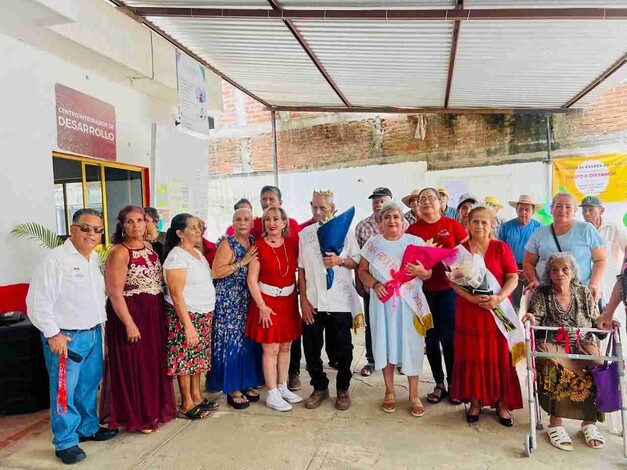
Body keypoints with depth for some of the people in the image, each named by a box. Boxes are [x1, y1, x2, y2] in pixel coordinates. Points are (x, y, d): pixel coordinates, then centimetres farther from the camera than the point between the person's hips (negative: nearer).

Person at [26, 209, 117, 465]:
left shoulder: (96, 259, 7)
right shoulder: (54, 260, -16)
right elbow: (38, 303, -16)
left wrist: (100, 322, 12)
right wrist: (53, 334, -15)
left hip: (93, 333, 7)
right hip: (66, 337, -7)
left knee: (89, 385, 19)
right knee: (64, 391, 4)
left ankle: (88, 428, 37)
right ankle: (65, 442, 20)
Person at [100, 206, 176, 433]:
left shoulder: (149, 247, 8)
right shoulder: (119, 252, -14)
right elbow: (115, 293, -18)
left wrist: (160, 312, 11)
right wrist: (129, 323, -21)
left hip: (153, 313, 8)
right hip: (130, 314, -7)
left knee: (153, 363, 16)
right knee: (133, 367, 4)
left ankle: (153, 409, 32)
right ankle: (136, 417, 19)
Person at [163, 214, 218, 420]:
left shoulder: (197, 253, 11)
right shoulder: (177, 256, -15)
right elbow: (176, 295, -19)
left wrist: (207, 314, 10)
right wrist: (188, 325, -21)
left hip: (204, 315, 8)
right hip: (185, 315, -8)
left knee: (198, 357, 15)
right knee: (185, 358, 3)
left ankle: (197, 397, 28)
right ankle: (186, 405, 16)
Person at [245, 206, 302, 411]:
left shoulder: (293, 243, 0)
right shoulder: (259, 246, -9)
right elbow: (252, 279, -10)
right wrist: (262, 306, -13)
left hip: (289, 300, 4)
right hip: (267, 301, -4)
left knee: (285, 346, 13)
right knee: (271, 348, 0)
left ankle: (282, 388, 29)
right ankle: (272, 394, 13)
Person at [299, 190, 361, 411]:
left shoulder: (344, 231, 1)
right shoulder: (305, 234, 5)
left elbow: (357, 263, 4)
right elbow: (301, 269, 5)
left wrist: (340, 261, -16)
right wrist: (303, 299, -1)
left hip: (340, 301, -1)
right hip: (313, 302, 2)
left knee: (342, 349, 6)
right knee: (311, 349, 8)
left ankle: (343, 389, 27)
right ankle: (319, 387, 28)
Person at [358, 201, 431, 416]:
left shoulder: (416, 242, 1)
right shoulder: (373, 244, 4)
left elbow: (429, 273, 2)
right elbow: (362, 271, 4)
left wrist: (420, 272, -21)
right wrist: (375, 284, -13)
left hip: (409, 303, -1)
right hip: (383, 303, 1)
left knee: (411, 345, 1)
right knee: (386, 344, 7)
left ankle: (414, 395, 15)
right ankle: (390, 392, 24)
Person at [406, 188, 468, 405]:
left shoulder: (452, 225, 0)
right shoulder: (413, 229, 4)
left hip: (449, 288, -2)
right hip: (424, 290, 2)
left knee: (449, 338, 1)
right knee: (431, 339, 8)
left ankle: (453, 385, 18)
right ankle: (439, 385, 22)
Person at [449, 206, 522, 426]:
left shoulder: (501, 247, 2)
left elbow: (513, 278, -3)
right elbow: (453, 281, -2)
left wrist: (499, 297, -19)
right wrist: (472, 297, -18)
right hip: (469, 310, 1)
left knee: (499, 355, 3)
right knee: (472, 355, 4)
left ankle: (502, 403, 16)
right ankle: (475, 402, 17)